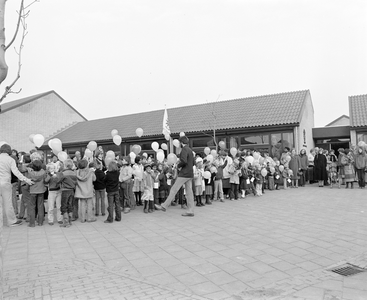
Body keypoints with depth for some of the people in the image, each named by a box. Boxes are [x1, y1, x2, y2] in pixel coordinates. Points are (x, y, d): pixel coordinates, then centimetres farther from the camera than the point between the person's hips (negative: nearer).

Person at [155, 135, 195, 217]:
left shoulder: (184, 149, -11)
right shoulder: (190, 150, 17)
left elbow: (184, 161, -26)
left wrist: (178, 165, -7)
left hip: (184, 174, -9)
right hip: (190, 174, 9)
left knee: (174, 190, -4)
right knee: (189, 192, 6)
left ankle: (164, 206, 1)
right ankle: (190, 211, 7)